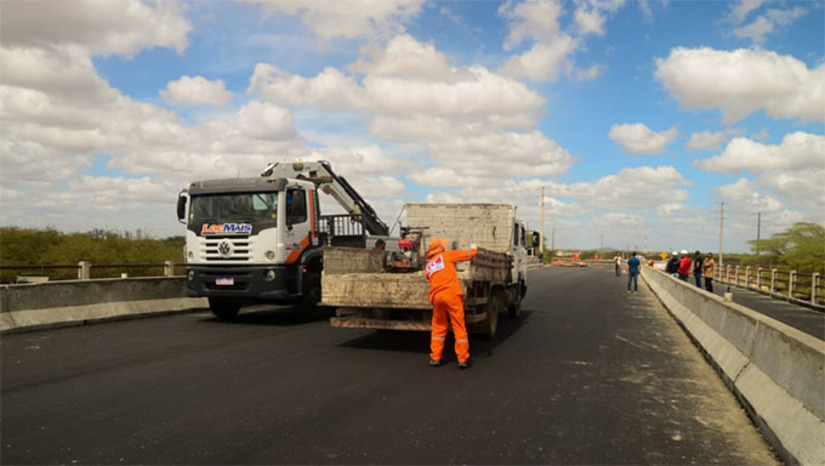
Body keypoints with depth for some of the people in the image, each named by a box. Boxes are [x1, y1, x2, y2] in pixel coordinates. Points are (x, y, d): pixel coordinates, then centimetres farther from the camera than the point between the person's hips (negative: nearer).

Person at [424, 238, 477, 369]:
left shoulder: (428, 266, 20)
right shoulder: (447, 255, 6)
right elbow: (470, 254, 7)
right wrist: (473, 248, 30)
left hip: (436, 297, 5)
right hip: (452, 294, -4)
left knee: (438, 327, 17)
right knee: (459, 327, 2)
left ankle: (435, 357, 16)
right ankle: (463, 359, 3)